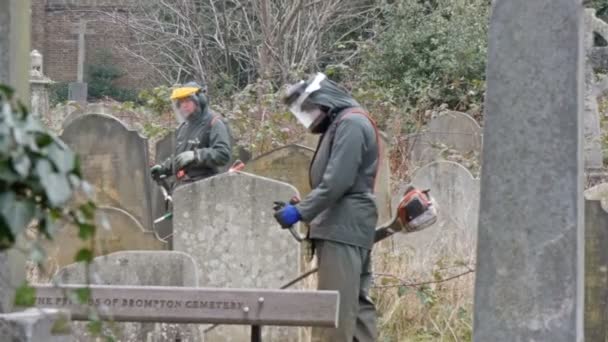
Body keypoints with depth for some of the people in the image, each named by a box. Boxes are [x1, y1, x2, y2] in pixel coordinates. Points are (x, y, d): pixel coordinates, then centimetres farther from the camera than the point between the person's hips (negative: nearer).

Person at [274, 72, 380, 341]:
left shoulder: (351, 123, -11)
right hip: (344, 228, 10)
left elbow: (337, 182, -19)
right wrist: (305, 210, 10)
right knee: (356, 302, 9)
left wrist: (300, 212, -17)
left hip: (343, 229, -10)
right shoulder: (339, 125, 20)